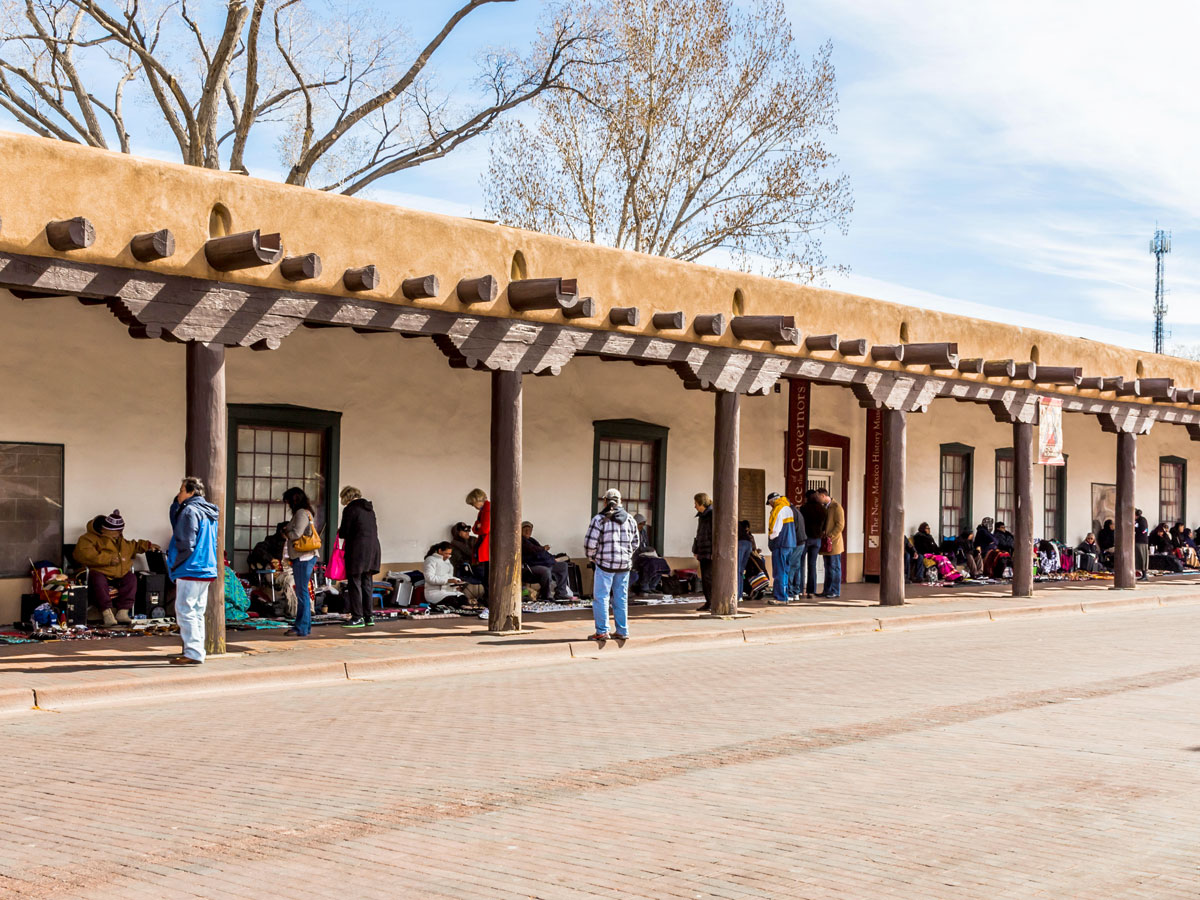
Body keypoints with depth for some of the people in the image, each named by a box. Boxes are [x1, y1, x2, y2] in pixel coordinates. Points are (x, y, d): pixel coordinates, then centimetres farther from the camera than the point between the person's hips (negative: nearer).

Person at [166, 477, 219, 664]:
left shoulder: (190, 511, -12)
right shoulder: (209, 512, 17)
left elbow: (185, 543, -18)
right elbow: (176, 521, 27)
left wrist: (174, 564, -5)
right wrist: (177, 502, 13)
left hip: (190, 570, -10)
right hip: (206, 570, 10)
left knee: (185, 611, -7)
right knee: (197, 612, 13)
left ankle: (193, 653, -11)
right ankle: (197, 652, 14)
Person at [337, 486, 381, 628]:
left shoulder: (349, 510, -8)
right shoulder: (369, 508, 14)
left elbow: (344, 533, -10)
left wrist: (338, 531, 14)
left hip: (357, 551, -7)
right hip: (373, 549, 7)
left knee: (354, 584, -2)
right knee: (367, 583, 12)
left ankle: (357, 618, -2)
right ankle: (369, 616, 13)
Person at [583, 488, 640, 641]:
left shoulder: (599, 519, -9)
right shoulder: (629, 519, 8)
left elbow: (590, 543, -12)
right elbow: (635, 543, 13)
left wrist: (591, 557, 6)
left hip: (605, 564, -5)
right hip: (624, 565, 5)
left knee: (600, 597, 1)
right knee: (621, 598, 11)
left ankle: (602, 631, -2)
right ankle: (622, 631, 13)